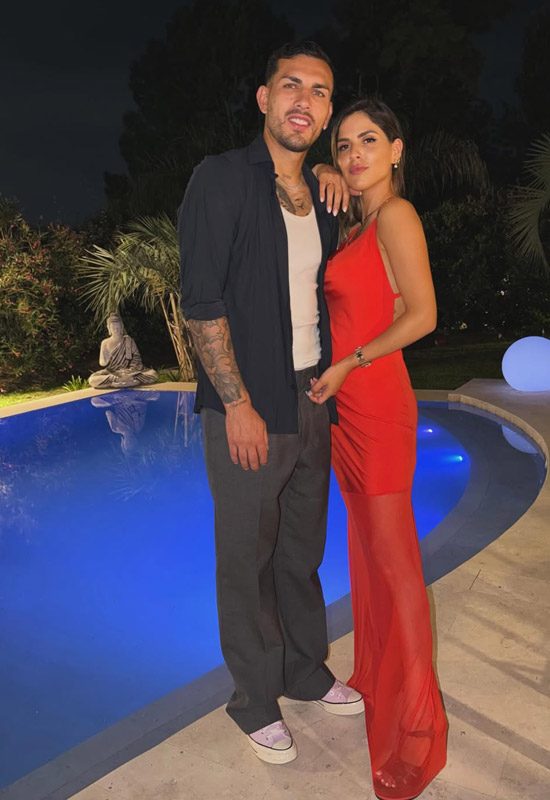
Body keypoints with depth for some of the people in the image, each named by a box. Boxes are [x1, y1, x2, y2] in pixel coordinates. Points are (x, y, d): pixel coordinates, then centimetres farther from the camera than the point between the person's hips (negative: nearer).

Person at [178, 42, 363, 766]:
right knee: (247, 558, 6)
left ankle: (305, 672, 37)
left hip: (313, 401, 6)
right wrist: (239, 405, -16)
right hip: (248, 407, -6)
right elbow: (201, 301, -13)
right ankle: (255, 700, 26)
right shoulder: (222, 179, -7)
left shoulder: (322, 196, 12)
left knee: (304, 549, 17)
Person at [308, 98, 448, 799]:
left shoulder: (395, 215, -8)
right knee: (366, 544, 16)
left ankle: (413, 721, 14)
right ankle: (375, 681, 33)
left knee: (392, 555, -1)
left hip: (375, 401, -9)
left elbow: (422, 315, -14)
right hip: (344, 403, 9)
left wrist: (347, 365, -12)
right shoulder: (355, 222, 17)